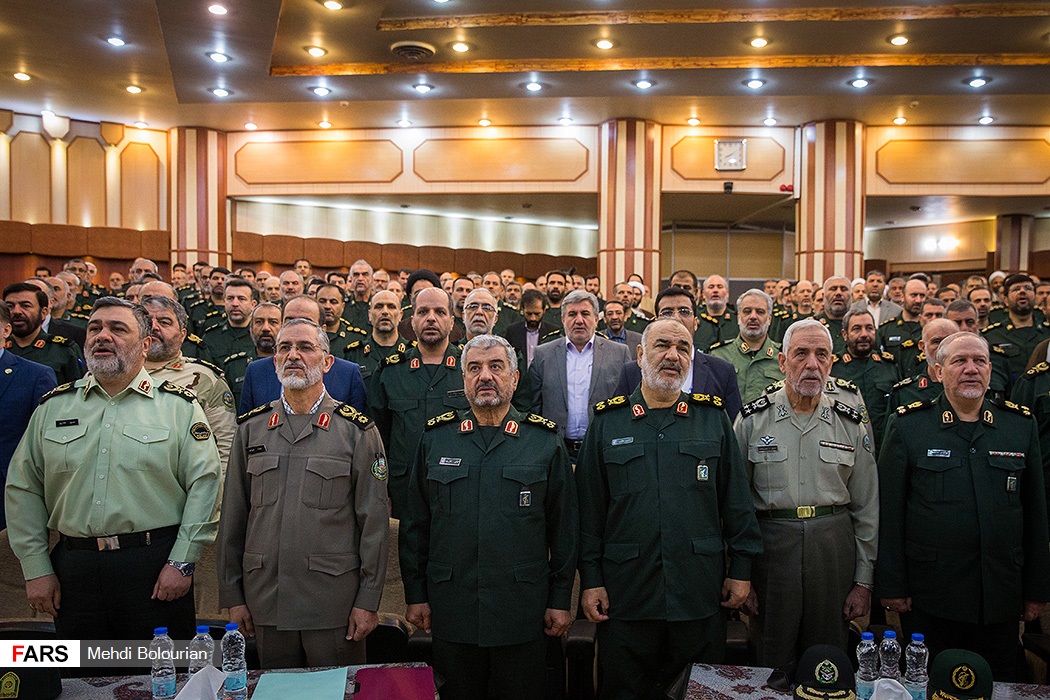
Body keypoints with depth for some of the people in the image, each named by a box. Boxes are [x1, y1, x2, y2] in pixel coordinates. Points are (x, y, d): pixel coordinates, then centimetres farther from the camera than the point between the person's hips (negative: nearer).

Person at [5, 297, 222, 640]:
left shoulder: (179, 406, 0)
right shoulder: (54, 406, 10)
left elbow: (204, 485, -5)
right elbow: (23, 488, 11)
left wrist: (182, 563, -11)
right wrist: (35, 569, 5)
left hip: (157, 569, -3)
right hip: (74, 570, 3)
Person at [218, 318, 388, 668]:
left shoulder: (357, 429, -3)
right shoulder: (251, 427, 7)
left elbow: (374, 521, -4)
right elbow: (233, 516, 9)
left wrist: (368, 601, -7)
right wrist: (232, 595, 6)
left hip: (334, 598, -3)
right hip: (266, 598, 3)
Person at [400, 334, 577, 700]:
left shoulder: (545, 441, 0)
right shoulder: (435, 439, 4)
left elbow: (563, 528, 1)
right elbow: (414, 524, 6)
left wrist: (561, 599, 0)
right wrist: (415, 593, 3)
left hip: (523, 613, -1)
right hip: (451, 612, 1)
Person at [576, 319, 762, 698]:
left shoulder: (714, 418, 4)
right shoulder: (607, 422, 2)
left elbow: (736, 499, 6)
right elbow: (589, 507, 1)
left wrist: (741, 569, 3)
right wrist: (590, 579, -2)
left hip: (701, 593, 1)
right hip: (625, 594, 0)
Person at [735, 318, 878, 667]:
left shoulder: (852, 424, 4)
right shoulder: (753, 419, -2)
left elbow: (866, 508, 7)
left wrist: (864, 580, 5)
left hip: (834, 549, 1)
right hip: (771, 545, -1)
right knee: (771, 665, 9)